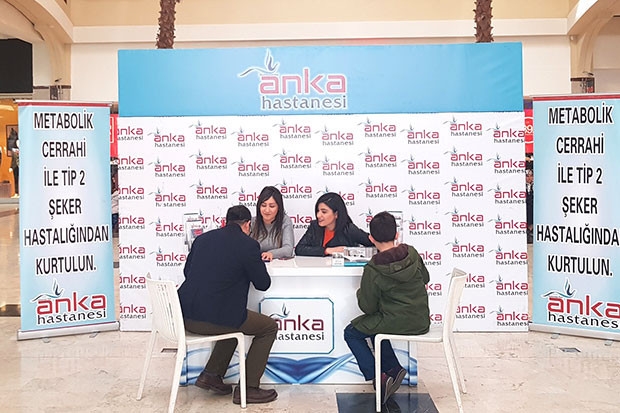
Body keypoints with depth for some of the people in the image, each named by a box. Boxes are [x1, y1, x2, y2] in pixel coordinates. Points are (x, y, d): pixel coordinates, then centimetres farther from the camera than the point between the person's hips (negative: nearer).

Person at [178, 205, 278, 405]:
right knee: (269, 327, 14)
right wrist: (256, 265, 20)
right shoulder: (248, 245, -7)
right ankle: (248, 388, 14)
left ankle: (211, 375, 28)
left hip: (186, 317, 7)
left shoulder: (203, 238, 11)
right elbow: (263, 283, 0)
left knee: (235, 320, 35)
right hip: (212, 319, -7)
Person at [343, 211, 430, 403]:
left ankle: (378, 378, 4)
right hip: (421, 321, 6)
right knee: (375, 322, 31)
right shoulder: (412, 253, -5)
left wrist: (360, 292, 9)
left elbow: (368, 308, -10)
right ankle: (393, 368, 20)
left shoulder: (372, 270, -19)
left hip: (397, 323, -6)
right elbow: (425, 279, 13)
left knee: (351, 333, 14)